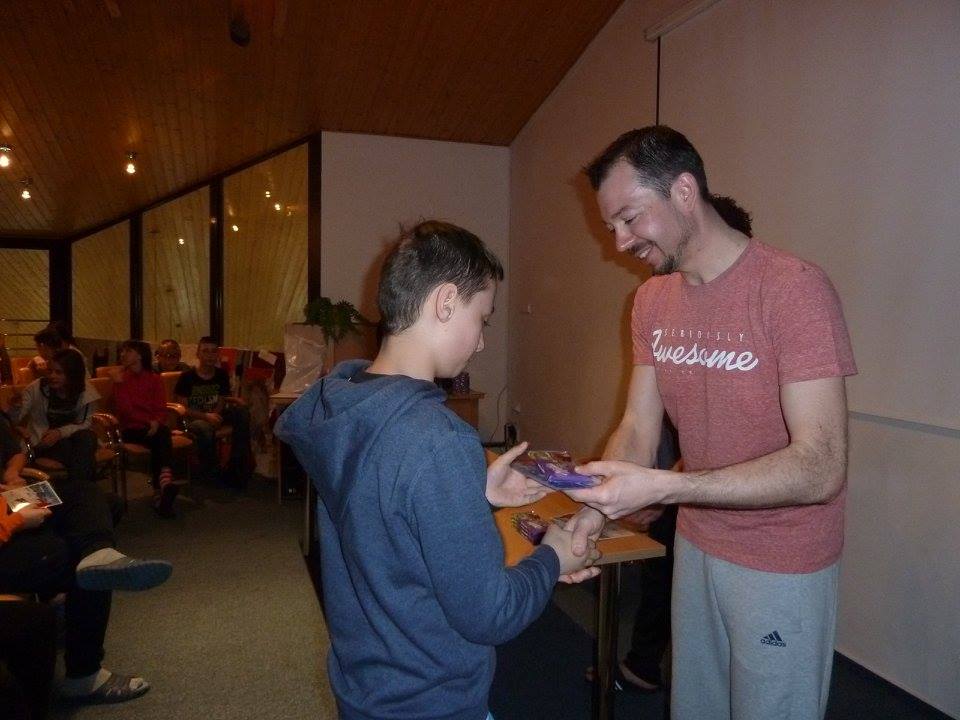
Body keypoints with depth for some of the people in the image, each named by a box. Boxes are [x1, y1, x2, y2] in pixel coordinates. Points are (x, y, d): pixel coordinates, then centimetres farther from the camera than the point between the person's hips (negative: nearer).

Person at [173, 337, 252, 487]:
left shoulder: (221, 375, 5)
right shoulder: (187, 377, -9)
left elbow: (221, 402, 7)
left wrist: (214, 415, -16)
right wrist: (206, 416, -24)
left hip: (214, 414, 5)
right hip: (193, 419, -5)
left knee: (241, 411, -20)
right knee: (205, 429, -39)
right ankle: (211, 473, -15)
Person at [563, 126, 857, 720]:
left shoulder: (793, 287, -21)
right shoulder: (653, 299, 1)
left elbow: (820, 469, -26)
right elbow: (638, 428, 0)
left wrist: (660, 487, -34)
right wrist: (590, 516, -16)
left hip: (781, 565, -5)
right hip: (695, 546, 6)